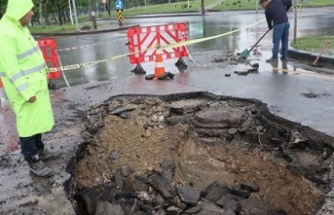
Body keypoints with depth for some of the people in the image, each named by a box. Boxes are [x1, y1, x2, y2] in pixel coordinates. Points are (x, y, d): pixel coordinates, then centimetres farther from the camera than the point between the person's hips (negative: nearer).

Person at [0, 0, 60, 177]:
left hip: (36, 84, 9)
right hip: (23, 88, -9)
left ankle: (39, 151, 33)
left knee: (38, 119, 18)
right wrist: (26, 91, -24)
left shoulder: (20, 28, 10)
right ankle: (33, 162, 10)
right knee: (28, 124, -1)